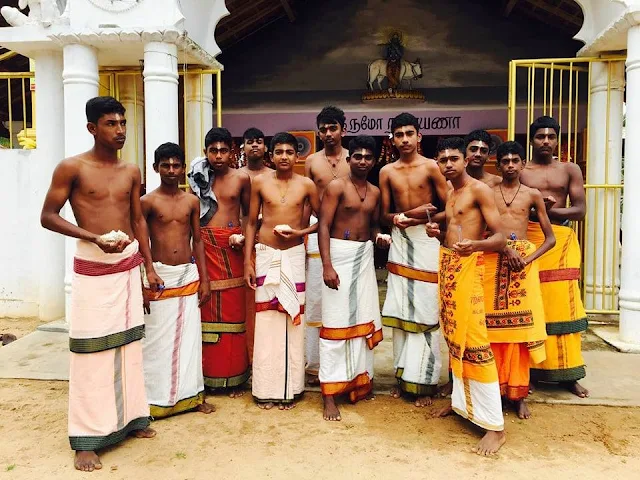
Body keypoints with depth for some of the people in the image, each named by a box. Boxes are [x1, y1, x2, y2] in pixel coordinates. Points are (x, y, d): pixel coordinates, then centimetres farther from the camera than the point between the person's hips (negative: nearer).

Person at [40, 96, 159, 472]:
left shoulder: (131, 171, 8)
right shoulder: (72, 167, -6)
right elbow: (48, 217, -6)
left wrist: (149, 266, 11)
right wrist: (95, 238, -18)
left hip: (129, 265, 5)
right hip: (92, 268, -5)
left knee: (130, 344, 11)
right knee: (92, 351, -1)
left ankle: (130, 417, 26)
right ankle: (87, 439, 10)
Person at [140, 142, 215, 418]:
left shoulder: (191, 201, 7)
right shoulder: (148, 202, -4)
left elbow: (197, 241, 11)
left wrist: (204, 279, 6)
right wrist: (141, 285, -8)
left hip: (188, 275, 4)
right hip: (159, 276, -3)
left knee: (189, 337, 10)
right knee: (158, 339, 3)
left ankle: (191, 394, 23)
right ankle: (157, 399, 16)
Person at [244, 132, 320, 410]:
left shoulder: (306, 185, 1)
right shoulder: (260, 182, 2)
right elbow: (251, 223, 5)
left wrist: (300, 232, -10)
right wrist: (247, 262, 1)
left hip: (294, 255, 0)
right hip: (266, 255, 0)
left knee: (293, 319, 3)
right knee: (266, 320, 2)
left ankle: (290, 388, 15)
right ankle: (266, 389, 13)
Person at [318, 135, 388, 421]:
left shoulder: (375, 192, 12)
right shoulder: (336, 187, -7)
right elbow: (324, 226, -13)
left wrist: (378, 237, -2)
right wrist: (327, 265, -21)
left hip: (364, 256, 7)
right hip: (339, 254, -6)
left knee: (364, 318, 11)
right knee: (335, 322, -5)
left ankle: (359, 379, 28)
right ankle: (329, 394, 1)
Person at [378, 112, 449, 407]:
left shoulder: (430, 167, -1)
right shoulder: (387, 172, 9)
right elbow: (384, 215, 8)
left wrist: (418, 220, -15)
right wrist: (406, 215, -12)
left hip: (426, 240, -3)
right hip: (399, 241, 4)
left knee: (424, 311, -2)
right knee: (399, 310, 5)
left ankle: (424, 381, 7)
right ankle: (403, 375, 17)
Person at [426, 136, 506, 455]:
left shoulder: (479, 190, -7)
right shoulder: (450, 194, 17)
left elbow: (500, 238, -13)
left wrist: (475, 245, -33)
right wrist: (437, 234, 1)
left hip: (468, 268, -8)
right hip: (446, 265, 8)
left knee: (474, 341, -11)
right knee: (453, 336, 12)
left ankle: (495, 425, -5)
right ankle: (461, 400, 27)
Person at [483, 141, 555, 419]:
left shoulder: (532, 195, 9)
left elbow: (550, 238, 7)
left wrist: (528, 259, -10)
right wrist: (506, 247, -15)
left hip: (523, 261, 0)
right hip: (493, 260, 0)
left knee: (520, 325, 1)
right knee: (492, 324, 1)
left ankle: (518, 393, 10)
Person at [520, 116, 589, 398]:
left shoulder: (570, 170, 10)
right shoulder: (519, 171, 7)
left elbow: (580, 210, 2)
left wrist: (549, 210, -11)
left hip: (562, 241, 1)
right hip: (528, 241, -1)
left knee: (563, 304, 0)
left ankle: (567, 373, 12)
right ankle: (529, 370, 10)